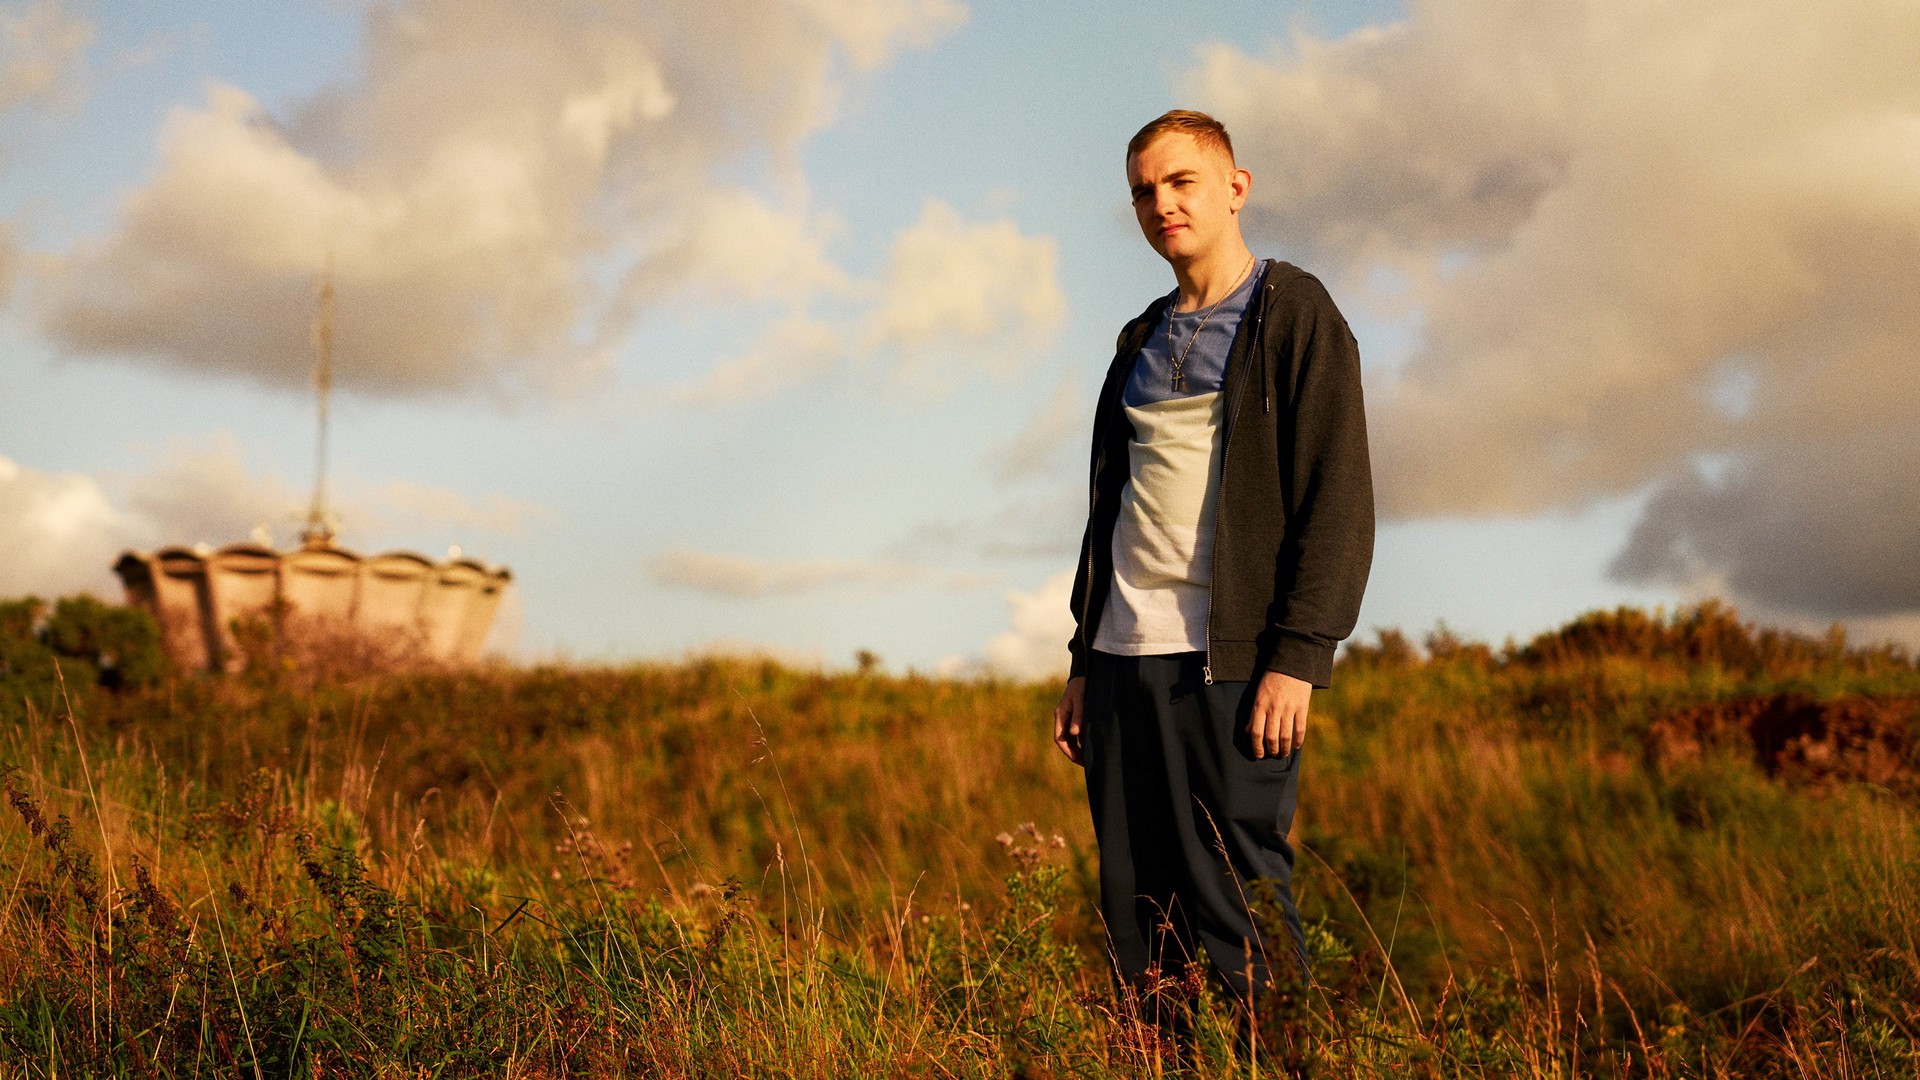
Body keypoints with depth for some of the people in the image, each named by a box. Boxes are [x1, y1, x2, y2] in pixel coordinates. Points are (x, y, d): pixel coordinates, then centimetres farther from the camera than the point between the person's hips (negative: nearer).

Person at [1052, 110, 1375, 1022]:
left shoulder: (1295, 315, 1)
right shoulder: (1142, 343, 21)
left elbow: (1338, 501, -7)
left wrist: (1297, 658, -16)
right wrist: (1084, 660, 17)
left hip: (1232, 661, -6)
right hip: (1125, 659, 6)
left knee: (1235, 901, -7)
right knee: (1136, 915, 5)